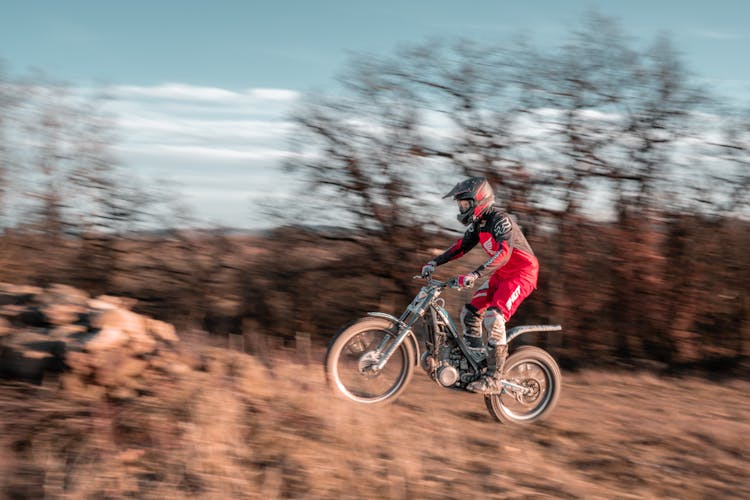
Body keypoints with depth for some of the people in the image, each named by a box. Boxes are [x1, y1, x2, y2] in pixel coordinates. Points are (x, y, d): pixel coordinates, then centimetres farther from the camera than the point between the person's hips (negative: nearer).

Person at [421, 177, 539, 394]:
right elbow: (462, 246, 15)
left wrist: (476, 275, -45)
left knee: (493, 319, -24)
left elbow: (504, 253, -36)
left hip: (521, 274, -10)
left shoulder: (500, 220, -23)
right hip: (500, 275, 10)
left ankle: (493, 379, -22)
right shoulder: (478, 223, 6)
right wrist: (435, 262, 3)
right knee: (469, 313, 4)